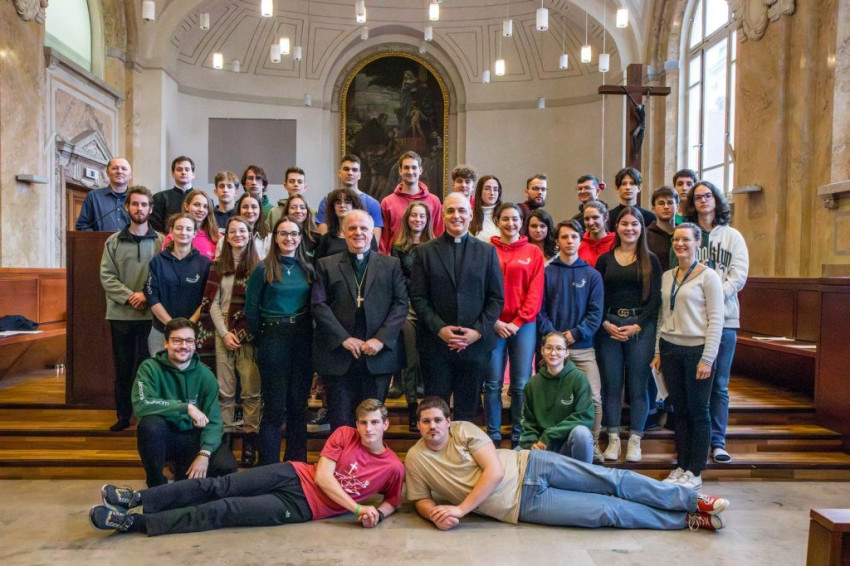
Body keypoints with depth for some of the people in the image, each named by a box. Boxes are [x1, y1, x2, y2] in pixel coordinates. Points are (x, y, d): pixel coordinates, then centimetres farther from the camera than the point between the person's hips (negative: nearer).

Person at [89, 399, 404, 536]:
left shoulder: (394, 467, -3)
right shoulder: (344, 435, -2)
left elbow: (393, 501, 12)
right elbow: (322, 476, -8)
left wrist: (377, 514, -12)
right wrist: (357, 508, -17)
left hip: (303, 507, -2)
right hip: (294, 475, 2)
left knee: (223, 511, -11)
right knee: (218, 487, -11)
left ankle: (131, 522, -9)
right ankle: (135, 499, -1)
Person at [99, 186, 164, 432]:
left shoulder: (160, 241, 1)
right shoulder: (113, 241, 7)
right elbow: (107, 276, 0)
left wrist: (147, 296, -15)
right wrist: (129, 296, -14)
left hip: (150, 314, -2)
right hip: (120, 314, 2)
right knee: (123, 367, 11)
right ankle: (123, 415, 23)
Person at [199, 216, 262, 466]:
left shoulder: (258, 266, 3)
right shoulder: (218, 265, 9)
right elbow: (212, 303, 6)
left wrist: (247, 331, -10)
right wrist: (225, 333, -4)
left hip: (250, 334, -2)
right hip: (223, 333, 2)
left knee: (251, 390, -3)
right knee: (224, 390, 4)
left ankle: (249, 441, 5)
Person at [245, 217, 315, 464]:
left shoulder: (309, 269, 8)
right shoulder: (263, 269, -2)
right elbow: (251, 309, 2)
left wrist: (308, 333, 6)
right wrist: (262, 339, 6)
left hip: (303, 339, 3)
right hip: (274, 339, -3)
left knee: (298, 405, 9)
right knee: (274, 406, 2)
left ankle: (297, 464, 21)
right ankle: (269, 467, 13)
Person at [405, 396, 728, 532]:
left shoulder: (463, 430, -8)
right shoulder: (415, 460, -2)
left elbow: (495, 471, -14)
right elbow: (420, 500, 8)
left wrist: (461, 508, -20)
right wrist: (435, 513, -16)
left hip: (528, 467, 0)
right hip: (521, 505, 0)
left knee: (610, 480, -7)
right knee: (608, 511, -5)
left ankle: (694, 500, 6)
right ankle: (686, 519, 7)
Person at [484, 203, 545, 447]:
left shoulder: (534, 252, 7)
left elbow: (535, 292, 2)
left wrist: (518, 321, -7)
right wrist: (495, 321, -8)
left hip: (523, 325, 1)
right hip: (494, 325, -1)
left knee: (521, 384, 3)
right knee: (493, 384, 3)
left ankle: (519, 437, 16)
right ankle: (493, 436, 15)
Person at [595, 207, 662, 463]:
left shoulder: (650, 260, 5)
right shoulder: (605, 259, 9)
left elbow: (655, 298, -1)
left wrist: (637, 326, -10)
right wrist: (606, 323, -8)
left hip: (641, 327, -1)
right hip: (608, 327, 1)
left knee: (638, 384, 2)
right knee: (611, 384, 4)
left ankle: (635, 440, 12)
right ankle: (613, 439, 13)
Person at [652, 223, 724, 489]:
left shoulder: (708, 276, -5)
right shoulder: (667, 276, 11)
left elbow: (716, 320, -8)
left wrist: (707, 358, -13)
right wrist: (658, 352, 11)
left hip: (697, 350, -5)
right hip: (671, 349, 5)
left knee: (698, 411, 2)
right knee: (680, 410, 11)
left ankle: (695, 472, 11)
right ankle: (681, 466, 20)